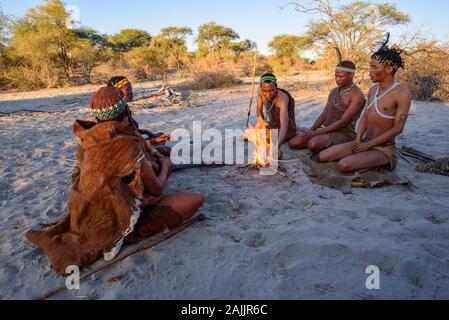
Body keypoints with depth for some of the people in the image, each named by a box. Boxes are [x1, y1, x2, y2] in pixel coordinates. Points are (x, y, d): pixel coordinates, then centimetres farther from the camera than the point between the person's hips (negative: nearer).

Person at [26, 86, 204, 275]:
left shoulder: (87, 141, -3)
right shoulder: (129, 145, -22)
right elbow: (156, 188, -12)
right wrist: (165, 166, 9)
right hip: (119, 221, -8)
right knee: (196, 199, -9)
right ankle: (125, 236, -10)